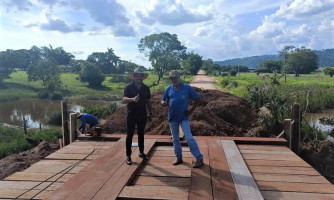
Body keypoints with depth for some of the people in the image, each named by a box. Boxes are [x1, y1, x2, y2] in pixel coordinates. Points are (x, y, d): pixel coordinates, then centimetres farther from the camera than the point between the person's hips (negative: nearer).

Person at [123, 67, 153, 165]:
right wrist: (133, 99, -40)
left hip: (142, 115, 4)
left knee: (141, 134, 15)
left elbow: (148, 101, 13)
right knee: (129, 135, 1)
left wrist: (150, 112, 9)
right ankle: (128, 156, 8)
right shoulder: (129, 87, -8)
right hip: (131, 115, -3)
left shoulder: (146, 88, 4)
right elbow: (124, 100, -20)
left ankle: (141, 152, 29)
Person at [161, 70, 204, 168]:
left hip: (183, 117, -4)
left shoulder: (187, 88, -7)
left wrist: (191, 111, -7)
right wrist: (164, 102, -16)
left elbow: (197, 99, -1)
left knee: (189, 138, -10)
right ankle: (179, 158, 29)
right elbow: (162, 101, 9)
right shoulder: (168, 89, 2)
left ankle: (199, 159, -1)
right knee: (175, 139, 14)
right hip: (172, 118, 4)